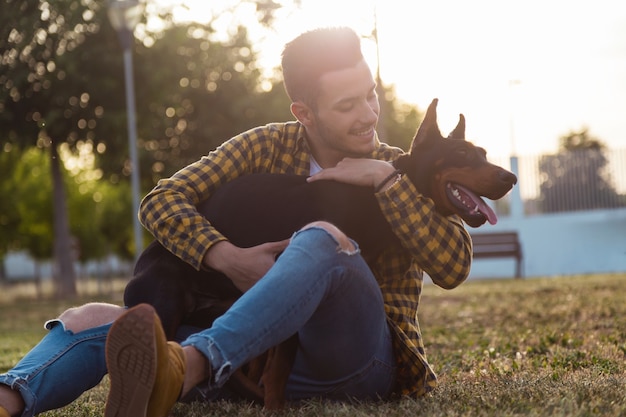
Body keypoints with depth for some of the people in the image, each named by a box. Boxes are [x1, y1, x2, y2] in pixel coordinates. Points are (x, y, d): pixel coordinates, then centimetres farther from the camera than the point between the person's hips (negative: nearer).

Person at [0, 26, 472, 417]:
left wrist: (384, 179, -14)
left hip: (362, 361, -3)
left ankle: (182, 371, -56)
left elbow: (454, 265, -7)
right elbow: (163, 200, -3)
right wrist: (228, 257, -21)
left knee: (322, 238, -34)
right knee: (94, 320, -13)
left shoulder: (402, 169, 7)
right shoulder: (266, 148, 9)